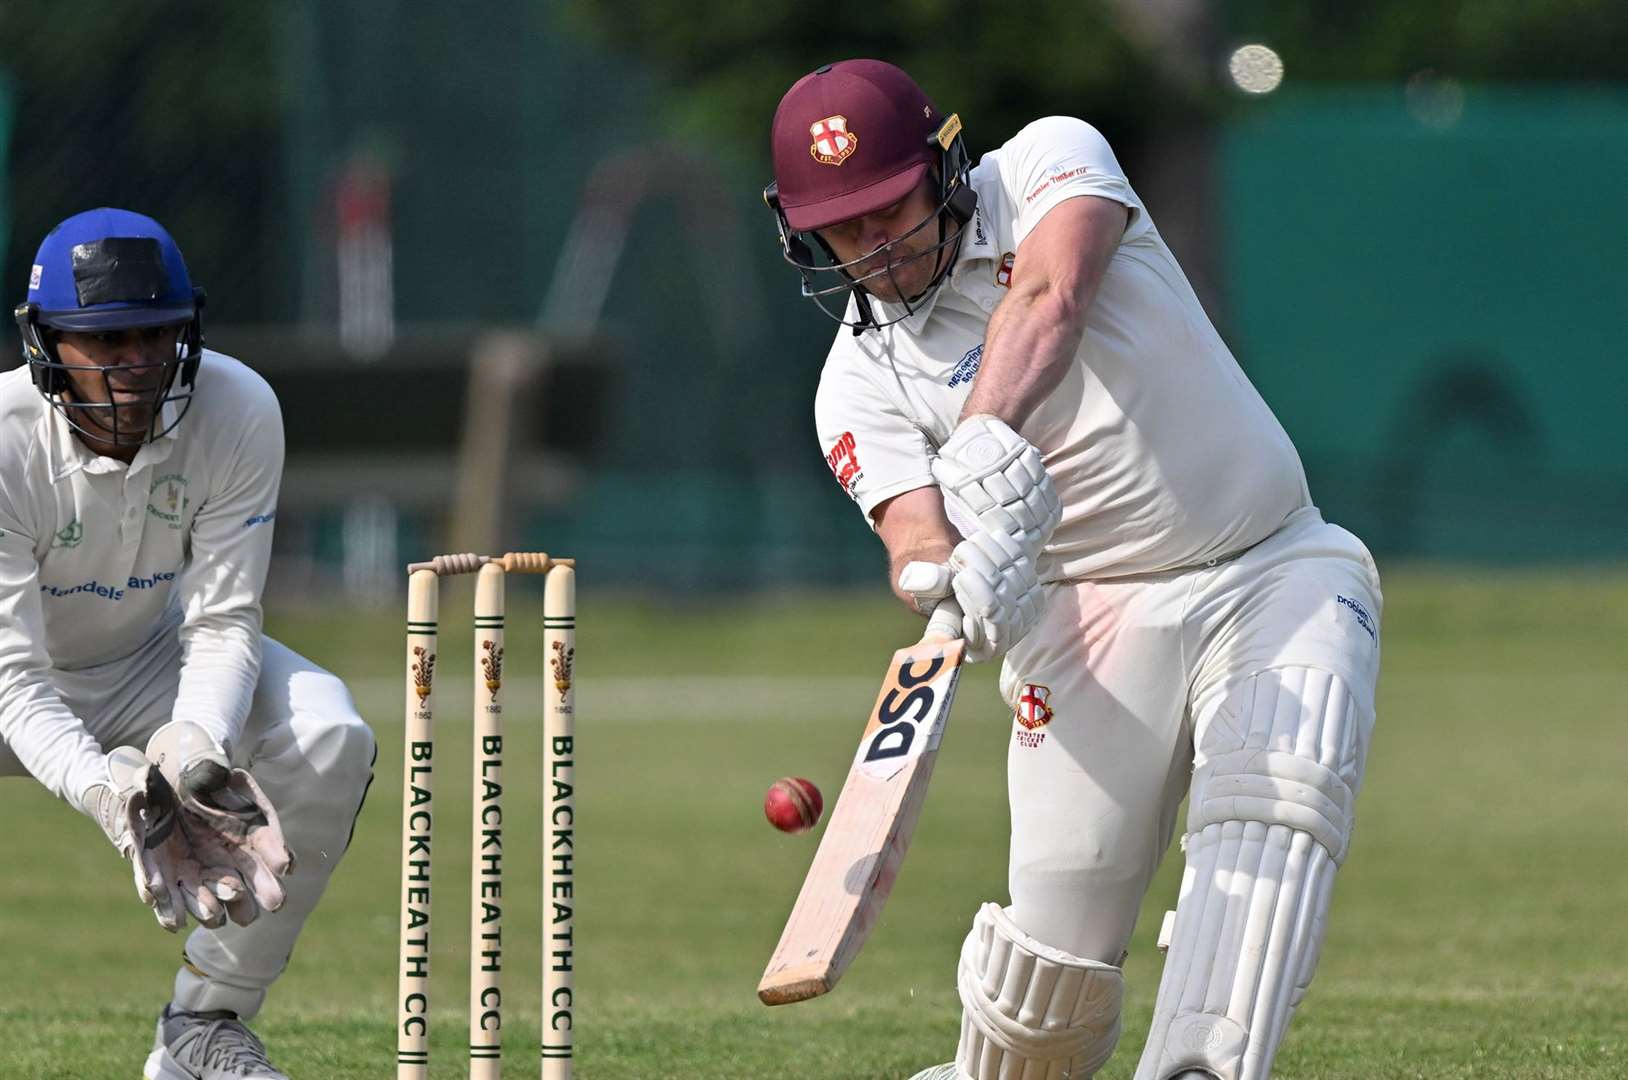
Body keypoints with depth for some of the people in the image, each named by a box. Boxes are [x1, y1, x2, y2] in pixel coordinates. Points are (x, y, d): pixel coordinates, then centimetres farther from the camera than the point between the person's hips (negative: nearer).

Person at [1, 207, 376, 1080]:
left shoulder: (239, 411, -23)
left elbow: (222, 622, -20)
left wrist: (197, 742, -43)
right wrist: (107, 790, -52)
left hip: (150, 665, 3)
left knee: (330, 739, -24)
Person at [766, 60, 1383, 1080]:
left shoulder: (1051, 161, -5)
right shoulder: (861, 380, -1)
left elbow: (1051, 299, -27)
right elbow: (916, 538, -17)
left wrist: (988, 432, -46)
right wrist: (955, 575, -43)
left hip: (1278, 574, -1)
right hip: (1090, 607, 1)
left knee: (1272, 804, -28)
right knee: (1059, 935, -10)